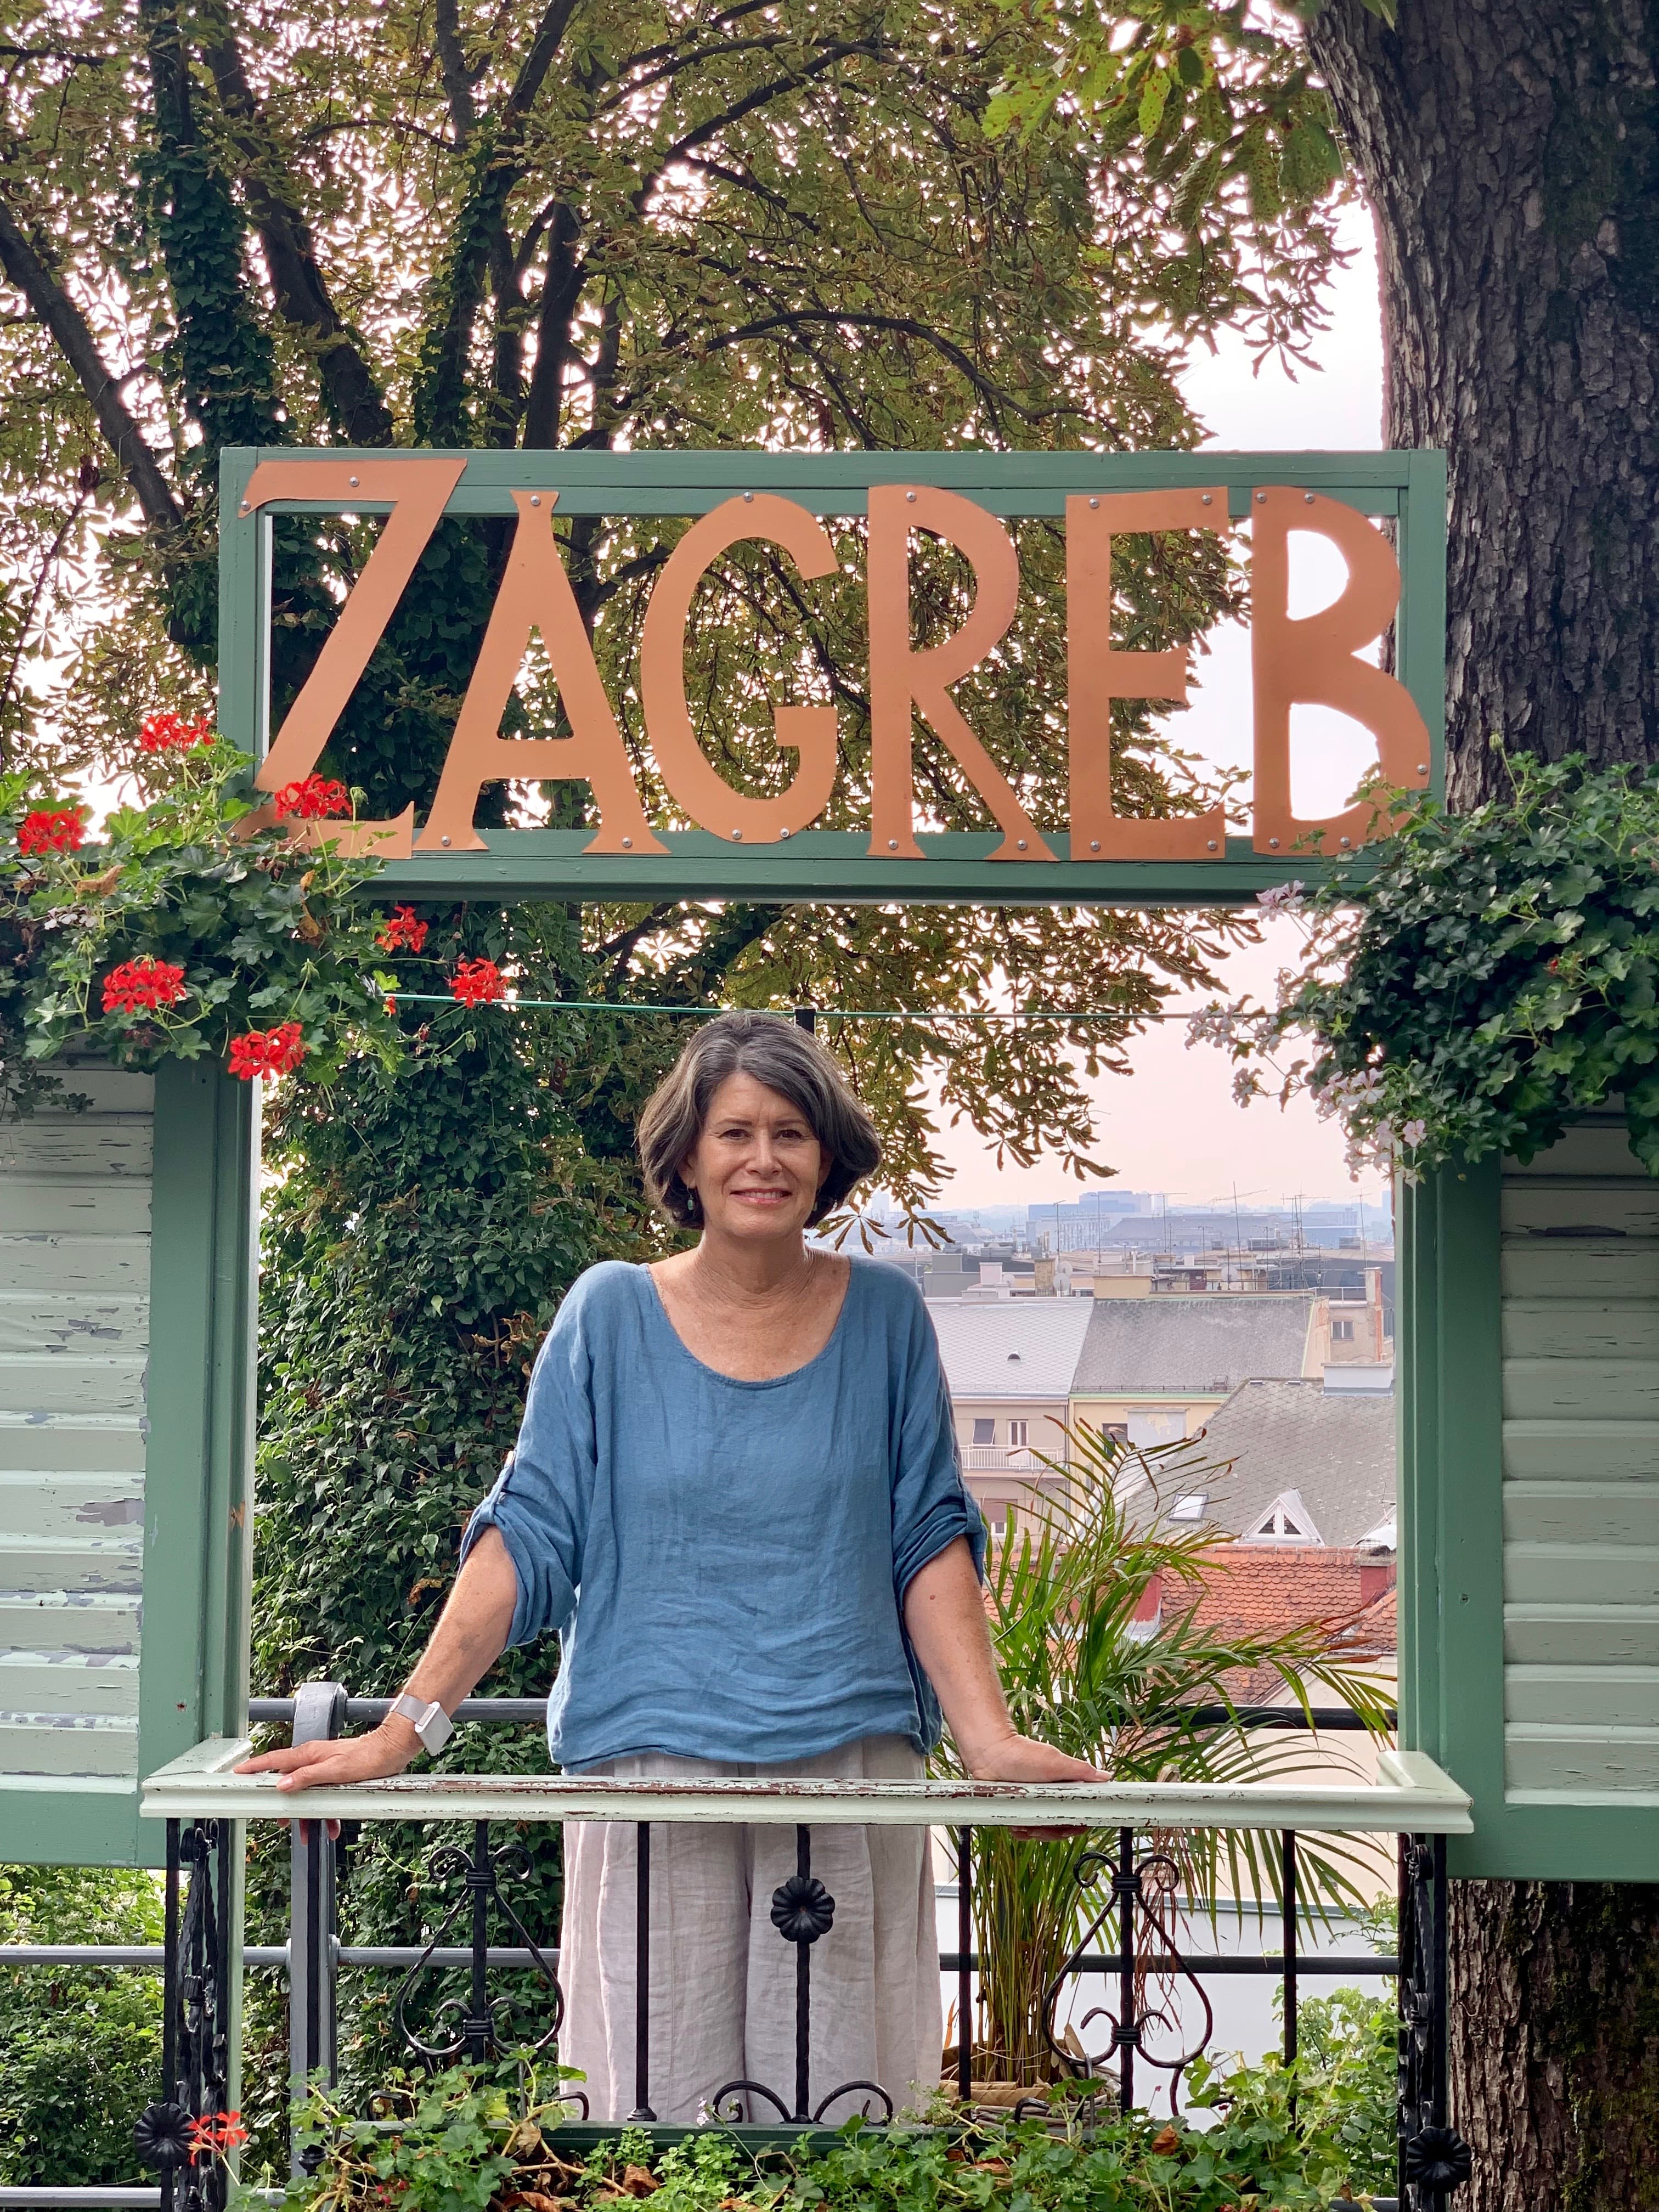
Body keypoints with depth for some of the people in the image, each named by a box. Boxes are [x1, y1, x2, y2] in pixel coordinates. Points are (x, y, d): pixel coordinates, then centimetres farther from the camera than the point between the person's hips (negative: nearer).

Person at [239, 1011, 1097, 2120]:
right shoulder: (612, 1313, 4)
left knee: (837, 2116, 1)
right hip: (650, 1766, -1)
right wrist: (404, 1728, -6)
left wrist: (989, 1733, -5)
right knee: (662, 2121, 1)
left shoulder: (883, 1313, 6)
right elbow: (528, 1535, 2)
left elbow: (931, 1539, 6)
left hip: (847, 1766, 1)